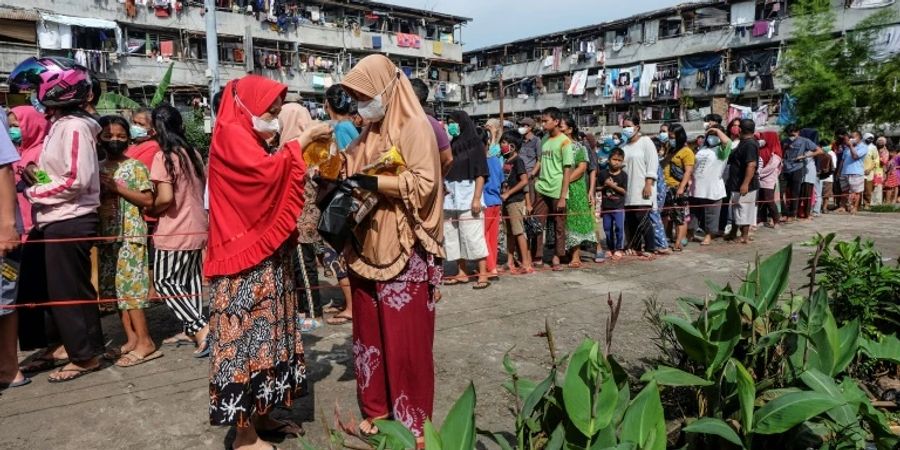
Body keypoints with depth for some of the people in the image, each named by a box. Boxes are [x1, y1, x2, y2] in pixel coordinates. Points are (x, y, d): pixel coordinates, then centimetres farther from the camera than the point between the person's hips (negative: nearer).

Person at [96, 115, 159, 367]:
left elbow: (148, 200, -9)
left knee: (130, 287, -9)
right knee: (116, 288, 7)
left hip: (130, 234, -6)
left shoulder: (136, 166, -3)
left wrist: (117, 187, -14)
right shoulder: (98, 169, 13)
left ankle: (145, 342, -5)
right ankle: (131, 339, 14)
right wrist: (101, 190, -3)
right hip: (106, 235, 6)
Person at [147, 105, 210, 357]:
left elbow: (165, 198, -22)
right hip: (197, 228, 7)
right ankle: (191, 330, 22)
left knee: (163, 282, 5)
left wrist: (149, 211, -4)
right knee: (189, 279, 16)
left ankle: (200, 327, -6)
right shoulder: (193, 154, 7)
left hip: (174, 231, -7)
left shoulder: (163, 157, -14)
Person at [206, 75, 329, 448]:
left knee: (266, 330, 12)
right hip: (246, 259, -10)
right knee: (248, 333, -5)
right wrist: (303, 140, -15)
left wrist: (301, 149, 9)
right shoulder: (232, 135, -10)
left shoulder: (251, 138, 20)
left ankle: (261, 415, 23)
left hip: (267, 255, 10)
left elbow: (269, 187, 20)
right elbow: (268, 172, -25)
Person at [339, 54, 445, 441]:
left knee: (405, 336, -1)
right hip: (368, 246, 8)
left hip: (403, 249, -7)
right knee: (370, 331, 12)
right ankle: (378, 408, 27)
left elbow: (425, 182, -17)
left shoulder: (415, 127, -6)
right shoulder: (371, 131, 16)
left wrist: (374, 183, -19)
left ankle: (412, 419, 12)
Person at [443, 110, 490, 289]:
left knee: (473, 236, -8)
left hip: (468, 195, -5)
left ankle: (483, 275, -6)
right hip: (450, 197, 6)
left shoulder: (475, 143, 1)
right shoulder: (450, 145, 15)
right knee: (453, 236, 5)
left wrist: (477, 198, -14)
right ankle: (461, 273, 12)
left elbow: (481, 173, -7)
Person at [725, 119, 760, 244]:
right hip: (737, 184, 10)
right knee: (736, 210, 16)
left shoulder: (750, 144, -19)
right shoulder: (745, 143, 12)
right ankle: (733, 234, 26)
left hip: (744, 185, -10)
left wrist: (745, 184, -32)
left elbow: (751, 165, -27)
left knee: (743, 210, -2)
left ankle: (745, 237, 6)